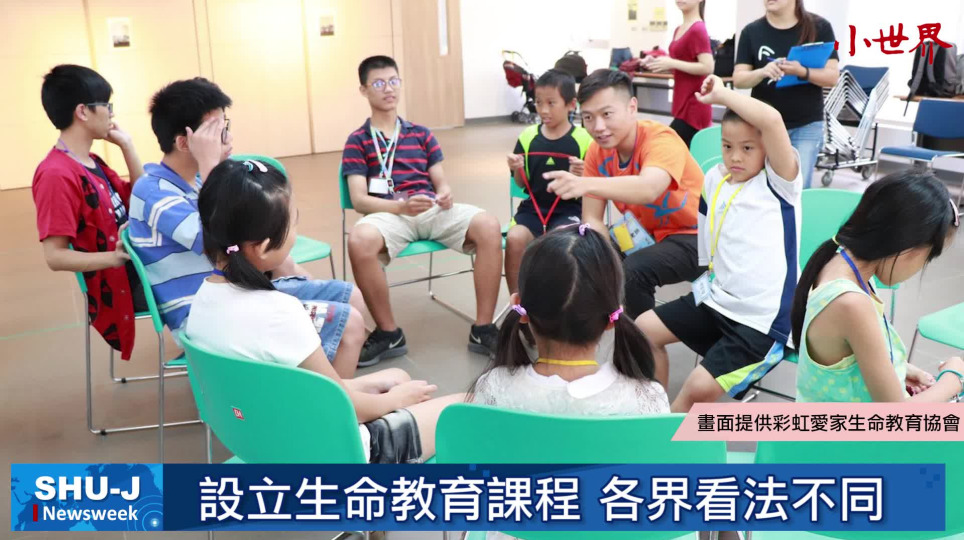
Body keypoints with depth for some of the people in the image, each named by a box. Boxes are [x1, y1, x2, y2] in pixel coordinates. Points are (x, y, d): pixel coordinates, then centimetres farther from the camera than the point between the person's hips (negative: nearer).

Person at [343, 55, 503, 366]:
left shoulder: (421, 134, 21)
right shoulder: (357, 141, 9)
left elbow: (441, 182, 16)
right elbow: (359, 199, -3)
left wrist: (445, 195, -11)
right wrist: (402, 206, -22)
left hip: (433, 210, 3)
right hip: (389, 213, -3)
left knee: (488, 226, -26)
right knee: (360, 240, -38)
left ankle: (483, 329, -17)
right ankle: (389, 333, -17)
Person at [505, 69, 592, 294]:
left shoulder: (584, 139, -6)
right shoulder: (528, 136, 3)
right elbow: (521, 184, 12)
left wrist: (581, 175, -22)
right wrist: (517, 169, -9)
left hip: (569, 208, -3)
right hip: (533, 206, 3)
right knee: (514, 238, -25)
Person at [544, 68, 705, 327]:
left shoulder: (661, 139, -26)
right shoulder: (597, 151, -7)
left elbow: (648, 189, -48)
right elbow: (592, 219, -9)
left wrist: (585, 184, -64)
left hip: (692, 236, -6)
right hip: (643, 234, 6)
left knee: (632, 271, -31)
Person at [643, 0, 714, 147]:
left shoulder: (698, 30, -13)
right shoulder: (679, 30, 14)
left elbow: (707, 67, -20)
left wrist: (672, 63, -19)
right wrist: (657, 64, 5)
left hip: (694, 107, -9)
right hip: (684, 106, 9)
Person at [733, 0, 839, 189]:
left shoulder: (819, 27, -2)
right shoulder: (751, 31, 2)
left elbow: (832, 76, -5)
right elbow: (738, 79, -1)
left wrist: (802, 72, -25)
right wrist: (762, 72, -22)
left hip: (806, 126, -1)